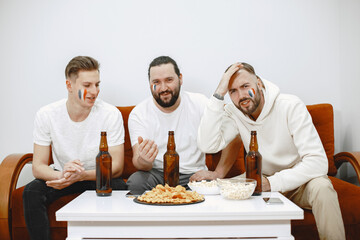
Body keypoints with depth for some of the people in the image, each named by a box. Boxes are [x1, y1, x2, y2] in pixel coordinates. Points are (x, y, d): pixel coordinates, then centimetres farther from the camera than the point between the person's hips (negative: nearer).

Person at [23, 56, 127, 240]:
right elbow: (38, 167, -13)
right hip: (61, 175, 1)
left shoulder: (111, 114, -15)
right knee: (31, 191, -26)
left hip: (99, 177, -1)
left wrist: (82, 175, -36)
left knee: (118, 187, -31)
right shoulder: (46, 115, -12)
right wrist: (61, 175, -37)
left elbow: (117, 167, -16)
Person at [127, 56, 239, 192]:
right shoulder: (138, 114, -3)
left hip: (193, 175, 0)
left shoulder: (200, 103, -2)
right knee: (135, 182, -32)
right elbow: (137, 161, -10)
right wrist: (143, 160, -35)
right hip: (157, 174, 0)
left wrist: (218, 173, -11)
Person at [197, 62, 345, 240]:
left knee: (321, 188, -34)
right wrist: (219, 94, -26)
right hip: (264, 181, 3)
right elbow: (207, 145, -25)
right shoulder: (233, 113, -8)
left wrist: (273, 182, -34)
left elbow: (317, 162, -25)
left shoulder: (291, 106, -20)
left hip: (299, 179, -2)